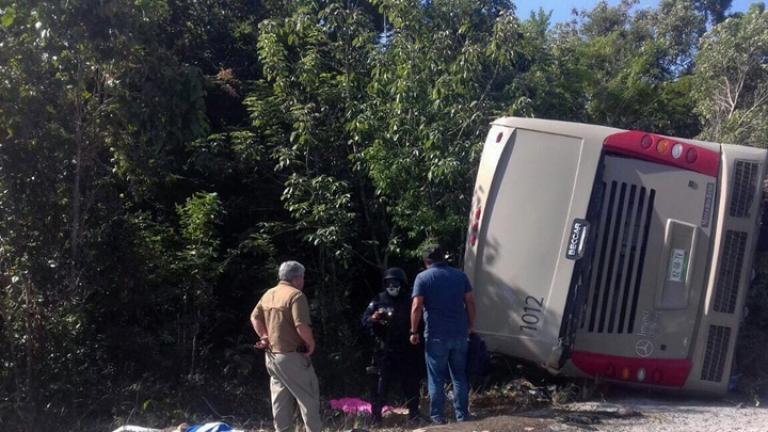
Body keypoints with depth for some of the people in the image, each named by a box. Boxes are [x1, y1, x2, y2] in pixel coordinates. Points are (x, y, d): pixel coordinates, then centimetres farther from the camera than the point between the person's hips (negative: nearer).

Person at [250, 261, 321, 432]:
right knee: (308, 396, 2)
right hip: (292, 355, -8)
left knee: (281, 397, 16)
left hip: (272, 355, 8)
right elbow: (301, 326, -25)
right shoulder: (296, 295, -16)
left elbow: (255, 317, 17)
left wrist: (264, 337, 13)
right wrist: (311, 344, -11)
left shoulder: (268, 294, 10)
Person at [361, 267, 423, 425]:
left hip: (406, 350, 2)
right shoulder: (378, 300, 3)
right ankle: (376, 415, 5)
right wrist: (373, 318, -21)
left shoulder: (409, 301, 8)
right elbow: (365, 320, -1)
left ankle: (414, 413, 23)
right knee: (380, 382, -2)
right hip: (383, 349, -2)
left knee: (410, 382, 9)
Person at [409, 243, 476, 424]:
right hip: (459, 333, 3)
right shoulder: (460, 275, 7)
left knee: (436, 378, 8)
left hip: (436, 335, -3)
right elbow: (470, 302, 5)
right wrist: (471, 325, 16)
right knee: (460, 376, 13)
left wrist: (414, 331, -4)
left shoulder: (423, 277, -4)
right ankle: (462, 415, 15)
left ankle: (437, 416, 11)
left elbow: (417, 307, -11)